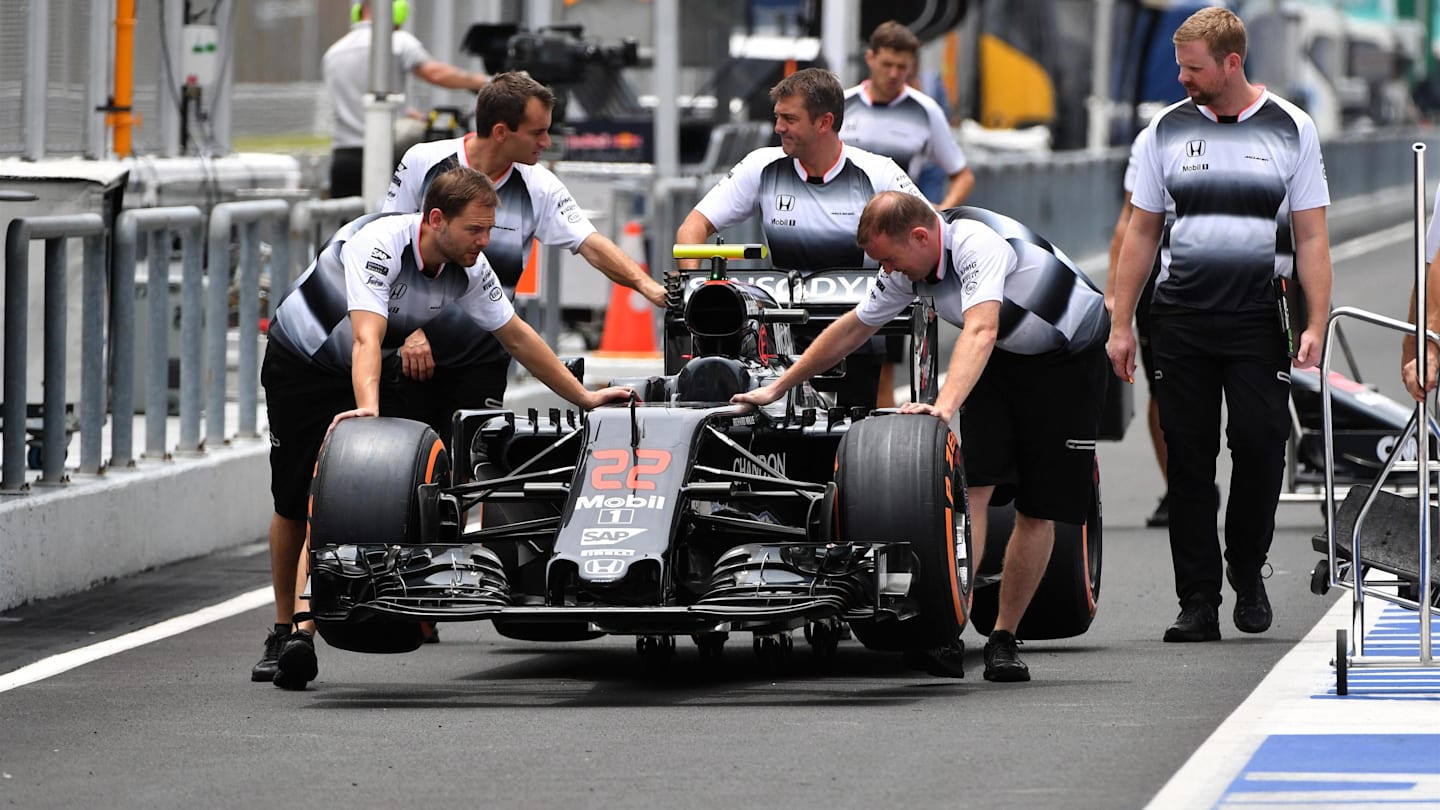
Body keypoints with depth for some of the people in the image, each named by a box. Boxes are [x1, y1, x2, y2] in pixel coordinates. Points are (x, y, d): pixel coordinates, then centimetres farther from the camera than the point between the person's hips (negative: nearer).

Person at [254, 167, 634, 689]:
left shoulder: (469, 269, -14)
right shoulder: (379, 245, -33)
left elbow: (518, 337, -1)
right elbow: (366, 337, -44)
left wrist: (584, 397, 1)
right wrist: (368, 410, -59)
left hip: (375, 375, 4)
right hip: (300, 366, -4)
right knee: (294, 505, -2)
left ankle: (301, 630, -18)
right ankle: (286, 630, 14)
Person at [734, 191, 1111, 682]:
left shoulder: (978, 243, -33)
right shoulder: (911, 264, -8)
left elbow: (980, 331, -47)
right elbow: (852, 329, 4)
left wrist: (944, 407, -61)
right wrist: (778, 389, 7)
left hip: (1068, 360, -6)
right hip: (1001, 363, 6)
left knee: (1039, 509, -5)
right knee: (972, 483, -15)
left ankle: (1003, 639, 6)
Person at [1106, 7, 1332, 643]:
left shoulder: (1291, 130, 4)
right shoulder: (1167, 130, 8)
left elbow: (1311, 237, 3)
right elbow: (1141, 233, 11)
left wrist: (1315, 326, -5)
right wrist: (1120, 325, 5)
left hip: (1259, 321, -1)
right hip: (1181, 321, 2)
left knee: (1260, 446, -7)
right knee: (1189, 457, 0)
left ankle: (1247, 573, 16)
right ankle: (1198, 599, 4)